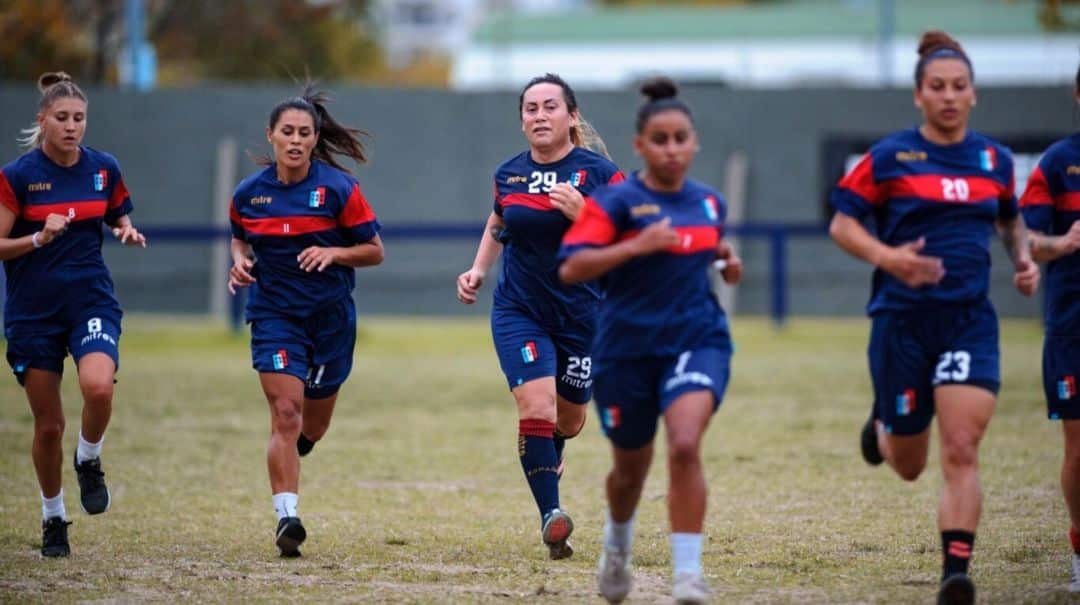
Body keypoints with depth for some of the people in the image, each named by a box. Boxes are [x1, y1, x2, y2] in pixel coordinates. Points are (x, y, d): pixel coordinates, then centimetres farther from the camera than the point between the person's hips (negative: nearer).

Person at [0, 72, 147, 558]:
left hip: (91, 299, 1)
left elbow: (120, 220, 17)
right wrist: (39, 238, -22)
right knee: (48, 425, 2)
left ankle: (89, 462, 3)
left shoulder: (104, 168, 2)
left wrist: (129, 234, -5)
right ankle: (53, 518, 23)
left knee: (98, 388, -27)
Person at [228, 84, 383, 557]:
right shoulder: (249, 193, -1)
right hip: (274, 313, 0)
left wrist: (333, 253, -20)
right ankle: (287, 516, -20)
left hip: (331, 316, 0)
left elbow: (374, 251, -3)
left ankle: (288, 458, 49)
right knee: (285, 412, -17)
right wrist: (240, 262, -3)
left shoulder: (338, 189, -8)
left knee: (312, 426, 12)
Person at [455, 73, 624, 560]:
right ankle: (551, 515, -19)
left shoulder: (598, 172, -9)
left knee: (570, 418, 15)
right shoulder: (508, 174, 2)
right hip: (519, 312, 0)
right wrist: (478, 270, 6)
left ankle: (548, 456, 51)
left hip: (581, 314, 0)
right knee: (535, 407, -20)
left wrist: (580, 213, -27)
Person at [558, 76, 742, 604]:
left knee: (685, 446, -24)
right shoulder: (617, 203, -9)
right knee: (631, 466, 14)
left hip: (697, 341, 1)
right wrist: (636, 246, -29)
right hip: (628, 348, -1)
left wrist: (726, 259, 7)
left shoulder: (709, 201, 6)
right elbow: (570, 268, -20)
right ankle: (617, 542, 47)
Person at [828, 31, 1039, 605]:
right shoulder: (889, 157, -3)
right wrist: (887, 257, -19)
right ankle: (883, 425, 47)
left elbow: (1010, 219, 25)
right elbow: (842, 222, -1)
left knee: (961, 452, -16)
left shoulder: (995, 159, 7)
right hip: (903, 318, -1)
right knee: (908, 466, 11)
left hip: (970, 320, 1)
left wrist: (1023, 258, 5)